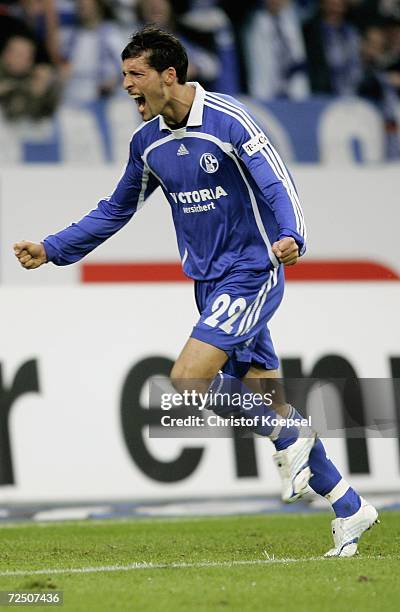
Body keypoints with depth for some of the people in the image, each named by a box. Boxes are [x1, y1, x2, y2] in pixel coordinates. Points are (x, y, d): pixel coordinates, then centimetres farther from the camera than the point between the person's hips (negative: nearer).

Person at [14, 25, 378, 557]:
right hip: (210, 283, 7)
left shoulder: (228, 119, -15)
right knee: (263, 398, 5)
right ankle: (349, 507, 14)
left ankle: (288, 440, 1)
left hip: (251, 275, -7)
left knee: (187, 381, -19)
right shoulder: (147, 142, 7)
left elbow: (277, 185, -19)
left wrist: (290, 236, -39)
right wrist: (50, 250, 14)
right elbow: (115, 211, 19)